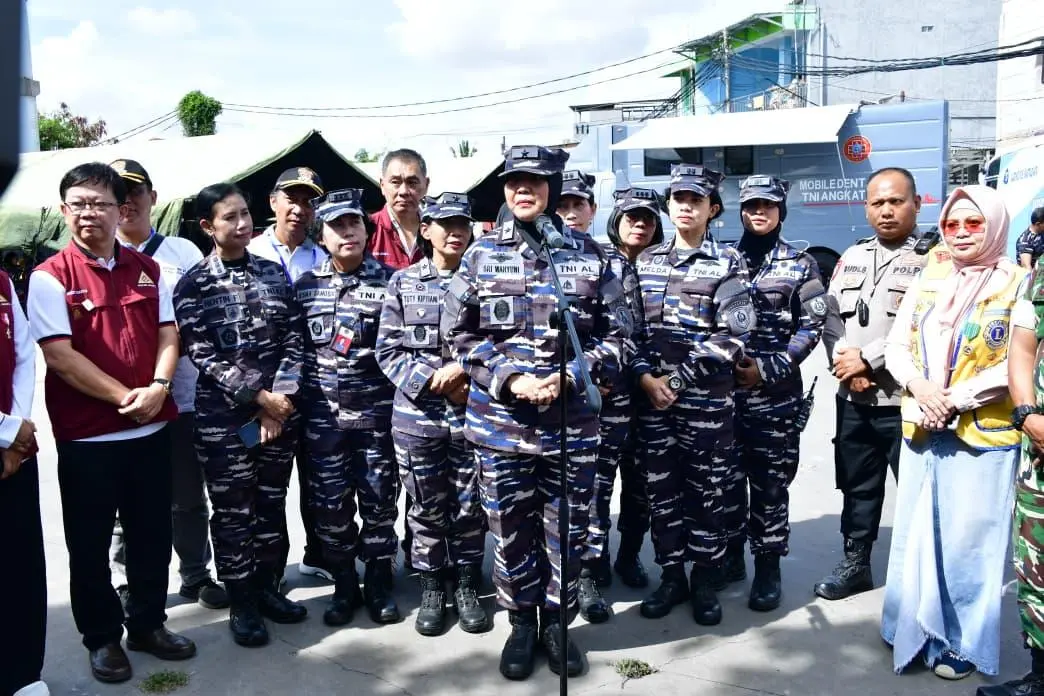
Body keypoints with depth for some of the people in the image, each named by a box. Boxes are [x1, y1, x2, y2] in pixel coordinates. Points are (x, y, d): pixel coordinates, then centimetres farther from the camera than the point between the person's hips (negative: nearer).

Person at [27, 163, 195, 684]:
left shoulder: (147, 270, 7)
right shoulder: (49, 277, -7)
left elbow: (167, 334, 5)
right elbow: (59, 355, -14)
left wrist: (158, 387, -13)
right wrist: (124, 396, -16)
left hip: (151, 427, 4)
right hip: (86, 436, -4)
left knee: (152, 533, 14)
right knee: (90, 543, 8)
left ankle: (149, 623, 31)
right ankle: (102, 637, 25)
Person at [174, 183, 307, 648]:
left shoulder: (274, 273, 8)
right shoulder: (193, 285, -3)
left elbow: (293, 338, 4)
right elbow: (202, 355, -10)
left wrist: (282, 397, -9)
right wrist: (259, 397, -14)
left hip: (279, 409, 4)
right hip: (223, 416, -3)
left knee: (272, 504, 12)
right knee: (233, 511, 5)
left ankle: (267, 588, 28)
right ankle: (241, 603, 18)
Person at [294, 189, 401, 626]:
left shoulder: (389, 281, -1)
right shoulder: (305, 286, 5)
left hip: (376, 413, -2)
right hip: (322, 415, 2)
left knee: (379, 500, 6)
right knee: (330, 504, 7)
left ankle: (378, 585, 22)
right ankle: (344, 586, 23)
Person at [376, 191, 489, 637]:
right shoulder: (403, 283, 5)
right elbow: (388, 351, 0)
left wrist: (464, 369, -16)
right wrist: (432, 380, -12)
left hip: (473, 415, 0)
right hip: (417, 415, 0)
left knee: (470, 507, 8)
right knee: (427, 508, 10)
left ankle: (468, 587, 25)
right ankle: (431, 588, 25)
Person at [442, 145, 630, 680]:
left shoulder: (590, 256, 2)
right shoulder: (480, 255, 2)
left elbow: (616, 333, 3)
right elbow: (458, 333, 2)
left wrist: (568, 378, -12)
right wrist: (508, 379, -11)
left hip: (572, 422, 0)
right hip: (500, 422, 0)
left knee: (567, 530, 10)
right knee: (511, 531, 11)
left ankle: (557, 621, 30)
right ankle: (522, 622, 30)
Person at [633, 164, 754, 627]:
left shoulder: (728, 264, -1)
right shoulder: (646, 261, 10)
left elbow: (733, 334, -9)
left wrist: (679, 380, -13)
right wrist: (645, 376, -7)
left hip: (706, 398, -3)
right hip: (651, 397, 3)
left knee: (706, 492, 6)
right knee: (661, 490, 10)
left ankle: (705, 583, 20)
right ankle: (671, 576, 24)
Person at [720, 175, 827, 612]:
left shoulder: (800, 265, 5)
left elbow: (811, 327, 0)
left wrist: (769, 368, -10)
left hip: (776, 393, -2)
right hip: (723, 388, 2)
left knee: (770, 480, 2)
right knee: (726, 475, 8)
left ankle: (768, 567, 13)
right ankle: (730, 555, 23)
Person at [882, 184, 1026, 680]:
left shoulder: (1018, 283, -4)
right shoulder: (928, 279, 9)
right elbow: (897, 346, 8)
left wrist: (955, 400, -16)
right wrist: (918, 387, -11)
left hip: (983, 434, -4)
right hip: (921, 428, 5)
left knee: (968, 541, 2)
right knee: (917, 535, 12)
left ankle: (962, 642, 17)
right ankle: (918, 630, 27)